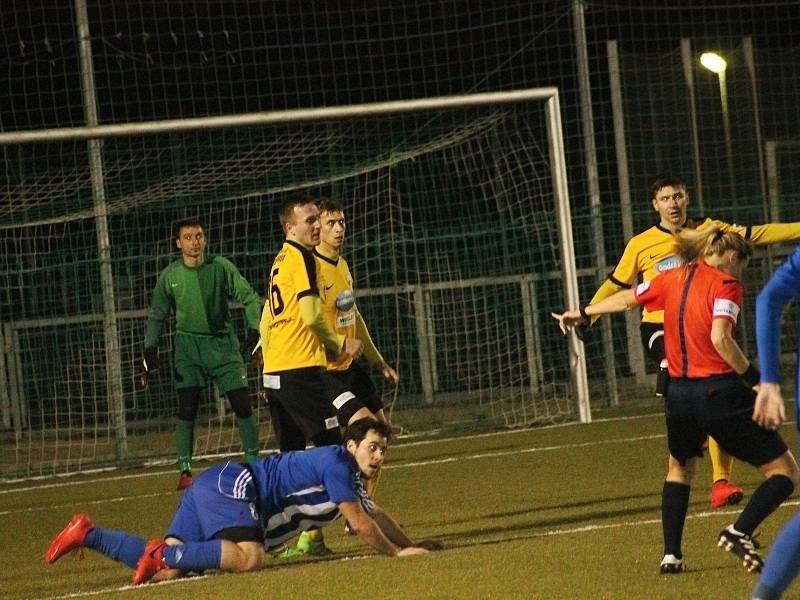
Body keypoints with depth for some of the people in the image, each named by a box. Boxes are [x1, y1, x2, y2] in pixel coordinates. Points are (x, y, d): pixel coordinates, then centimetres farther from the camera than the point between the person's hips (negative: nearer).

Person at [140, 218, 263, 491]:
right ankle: (185, 470, -1)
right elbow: (157, 316, 7)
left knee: (242, 404, -3)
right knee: (186, 409, -8)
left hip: (223, 343, 0)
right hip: (188, 346, 0)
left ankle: (254, 462, 11)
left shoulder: (220, 267, -4)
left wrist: (255, 330, -17)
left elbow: (248, 297, -3)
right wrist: (150, 351, -3)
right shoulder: (170, 276, -1)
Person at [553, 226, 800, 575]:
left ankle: (671, 555, 24)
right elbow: (721, 339, -21)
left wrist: (582, 314, 43)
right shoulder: (725, 284, -6)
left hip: (679, 393, 6)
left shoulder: (672, 279, 12)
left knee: (680, 468, 32)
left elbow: (626, 299, 27)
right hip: (721, 391, -6)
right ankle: (739, 532, -17)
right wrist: (754, 379, -14)